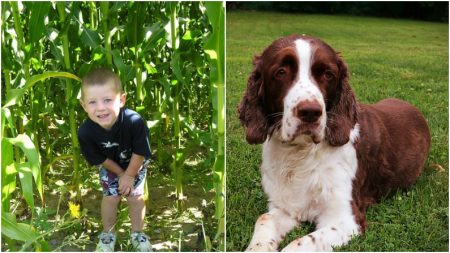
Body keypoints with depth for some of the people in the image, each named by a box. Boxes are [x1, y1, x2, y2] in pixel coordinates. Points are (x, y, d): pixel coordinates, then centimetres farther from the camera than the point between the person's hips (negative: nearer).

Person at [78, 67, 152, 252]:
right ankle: (108, 233, 31)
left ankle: (137, 233, 29)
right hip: (109, 165, 1)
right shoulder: (86, 132, -35)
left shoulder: (134, 121, -43)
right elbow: (99, 159, -16)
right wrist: (121, 174, -7)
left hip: (135, 163, -1)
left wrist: (129, 176, -13)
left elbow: (139, 153, -25)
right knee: (111, 196, 4)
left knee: (135, 196, 4)